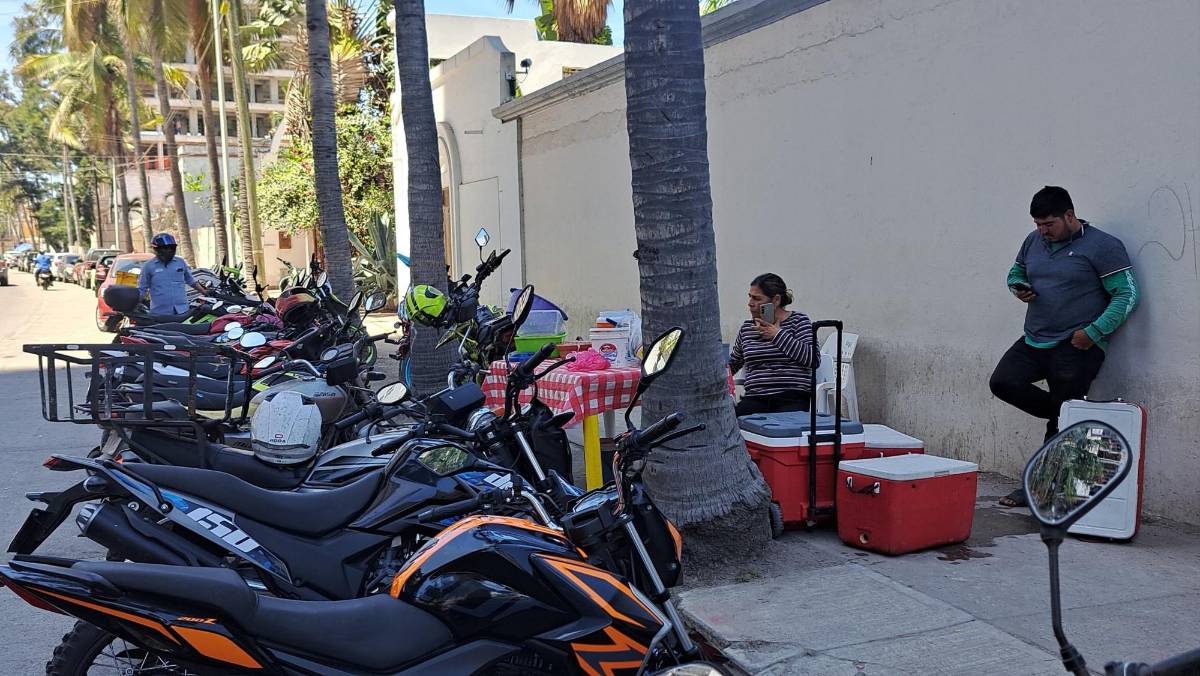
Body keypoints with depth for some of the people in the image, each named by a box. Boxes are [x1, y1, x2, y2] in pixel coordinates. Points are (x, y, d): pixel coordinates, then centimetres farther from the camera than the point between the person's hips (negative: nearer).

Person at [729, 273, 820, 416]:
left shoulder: (798, 321, 7)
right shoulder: (747, 327, 18)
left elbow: (814, 359, -8)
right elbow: (732, 364, 31)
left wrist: (778, 335, -6)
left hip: (793, 400, -3)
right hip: (755, 399, 3)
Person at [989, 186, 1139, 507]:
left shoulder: (1102, 246, -10)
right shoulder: (1034, 241, 9)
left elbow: (1127, 294, -11)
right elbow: (1016, 270, 25)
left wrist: (1094, 332, -19)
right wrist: (1019, 287, 0)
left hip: (1076, 348, -6)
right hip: (1034, 342, 7)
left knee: (1061, 428, -2)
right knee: (1002, 383, -12)